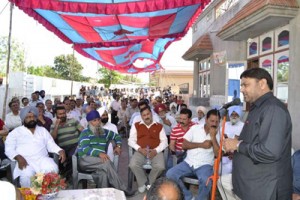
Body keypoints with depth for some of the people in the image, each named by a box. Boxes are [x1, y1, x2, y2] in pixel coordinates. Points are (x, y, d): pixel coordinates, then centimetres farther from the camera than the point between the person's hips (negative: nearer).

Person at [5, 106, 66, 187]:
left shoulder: (43, 130, 20)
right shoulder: (16, 132, 12)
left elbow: (51, 144, 14)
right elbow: (9, 149, 4)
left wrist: (61, 151, -7)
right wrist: (18, 157, -16)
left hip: (42, 159, 2)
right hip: (25, 161, -2)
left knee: (53, 169, -29)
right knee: (27, 175, -34)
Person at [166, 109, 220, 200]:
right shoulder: (195, 128, 4)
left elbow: (218, 154, -10)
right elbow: (184, 145, -1)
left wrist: (213, 137, -15)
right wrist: (201, 144, -9)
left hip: (205, 165, -2)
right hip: (189, 163, 3)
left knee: (206, 181, -34)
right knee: (170, 174, -17)